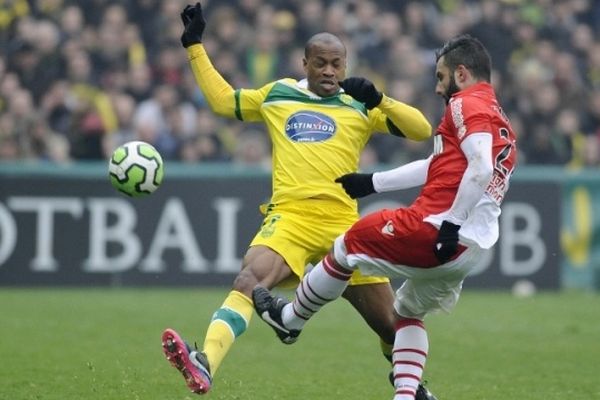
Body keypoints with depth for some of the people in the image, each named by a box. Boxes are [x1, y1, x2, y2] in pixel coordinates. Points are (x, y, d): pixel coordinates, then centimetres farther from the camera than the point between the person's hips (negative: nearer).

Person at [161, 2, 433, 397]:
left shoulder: (360, 106, 13)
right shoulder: (277, 94, 18)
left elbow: (422, 130, 5)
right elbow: (222, 99, 32)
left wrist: (379, 100, -10)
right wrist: (195, 46, 32)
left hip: (342, 223, 1)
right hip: (289, 217, -1)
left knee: (391, 324, 5)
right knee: (248, 282, -31)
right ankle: (205, 366, -49)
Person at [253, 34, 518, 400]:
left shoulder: (466, 104, -5)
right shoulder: (499, 120, 23)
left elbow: (481, 168, -22)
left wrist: (451, 222, -21)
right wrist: (371, 183, 36)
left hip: (433, 230, -9)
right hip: (473, 248, 9)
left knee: (347, 246, 13)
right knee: (409, 311, 27)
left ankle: (290, 318, 31)